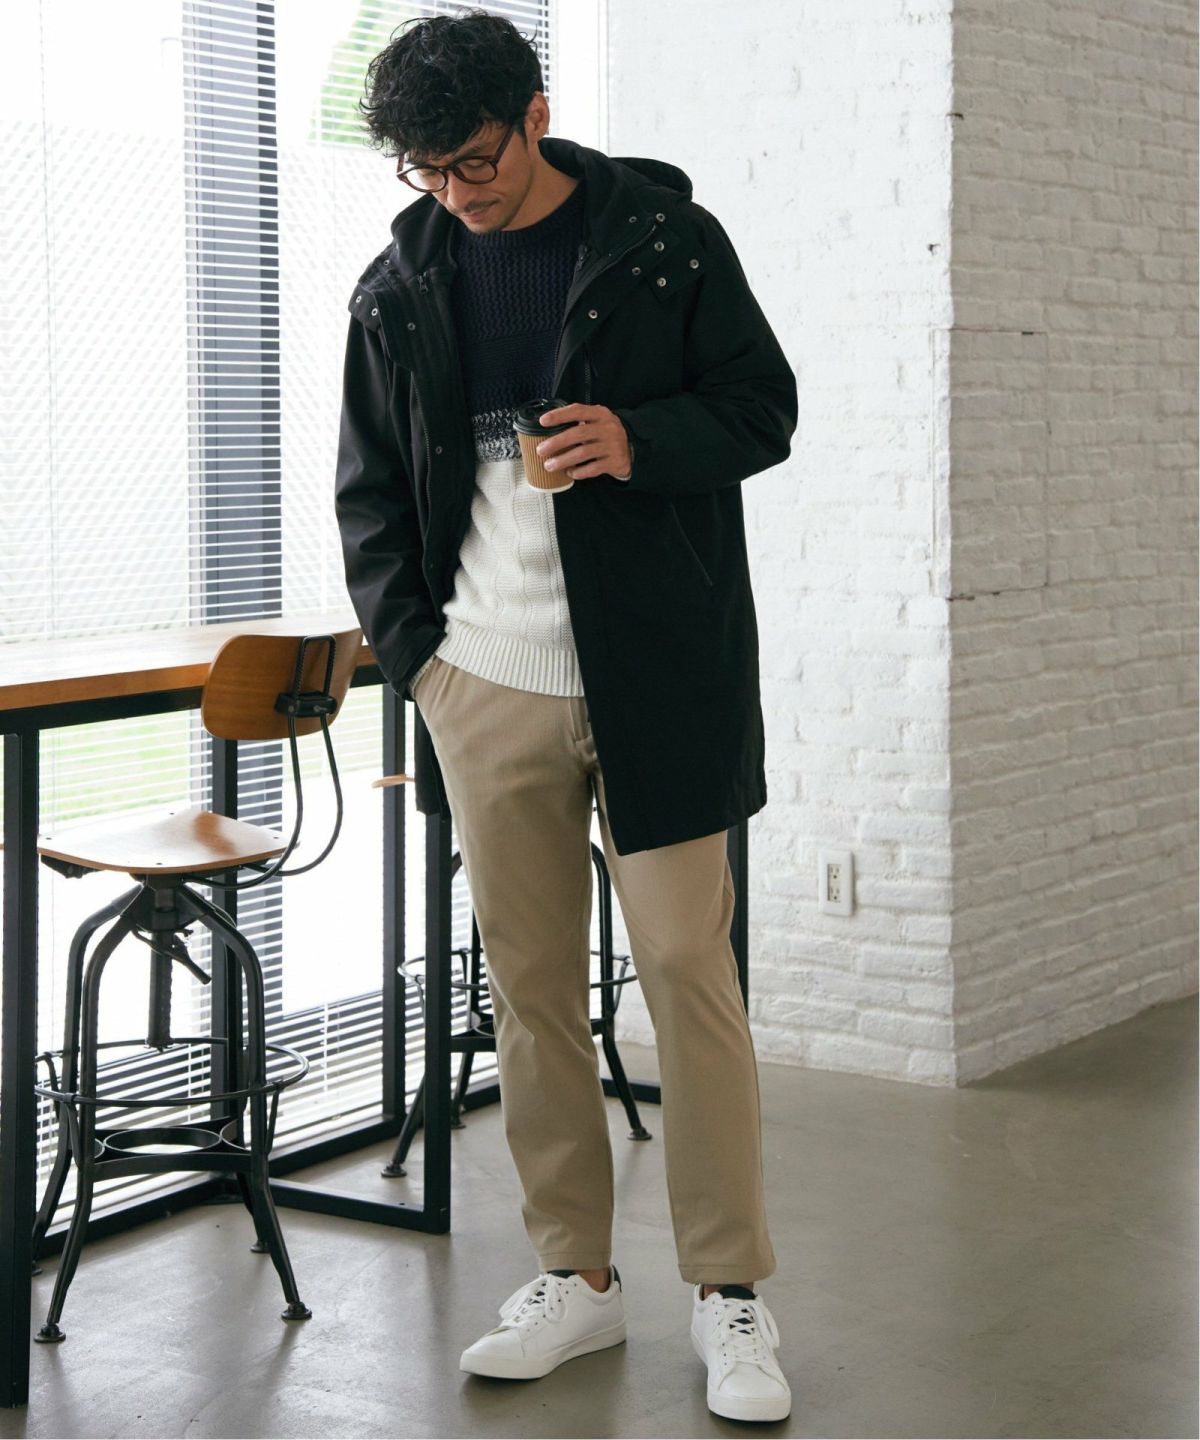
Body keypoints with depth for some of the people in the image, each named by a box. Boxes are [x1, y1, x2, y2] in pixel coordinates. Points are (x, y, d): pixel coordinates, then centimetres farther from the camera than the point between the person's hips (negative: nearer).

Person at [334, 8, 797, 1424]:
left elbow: (764, 410, 3)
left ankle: (730, 1292, 9)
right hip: (485, 684, 3)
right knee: (528, 985, 8)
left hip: (653, 674, -3)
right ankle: (575, 1276, 20)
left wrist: (643, 441, -16)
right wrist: (410, 644, 2)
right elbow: (369, 488, 14)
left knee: (688, 966, -2)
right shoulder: (400, 284, 8)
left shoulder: (666, 238, -1)